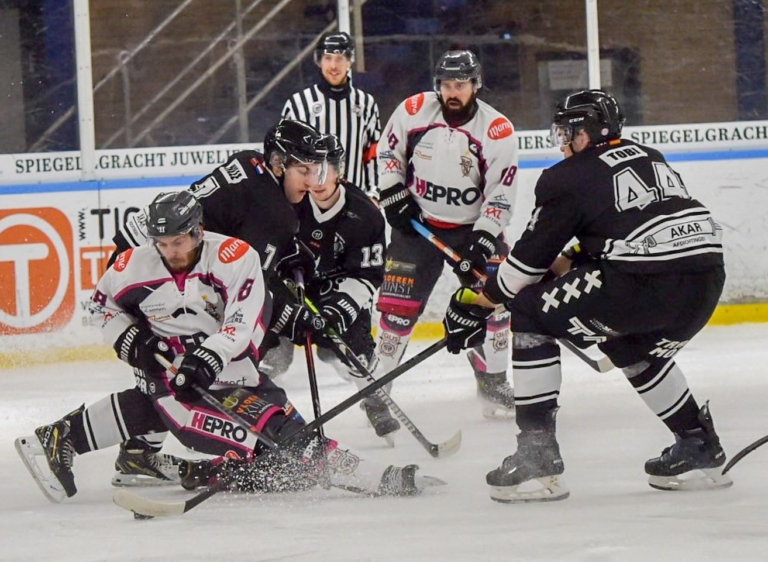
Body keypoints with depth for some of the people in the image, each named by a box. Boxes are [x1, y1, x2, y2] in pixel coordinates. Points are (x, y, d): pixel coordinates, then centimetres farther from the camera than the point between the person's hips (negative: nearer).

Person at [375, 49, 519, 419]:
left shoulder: (497, 131, -14)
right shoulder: (414, 111, -9)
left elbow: (501, 194, -13)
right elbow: (388, 153, 6)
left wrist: (483, 239, -20)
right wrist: (394, 195, -4)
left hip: (474, 227, 0)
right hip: (416, 223, 0)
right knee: (398, 305, -7)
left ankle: (493, 381, 14)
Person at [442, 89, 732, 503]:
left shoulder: (570, 178, 6)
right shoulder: (648, 159, 26)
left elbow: (529, 257, 8)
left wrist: (475, 303, 19)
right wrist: (566, 264, 37)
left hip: (642, 284, -8)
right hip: (707, 280, 8)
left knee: (531, 316, 7)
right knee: (634, 347, 36)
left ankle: (536, 455, 1)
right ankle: (699, 449, 35)